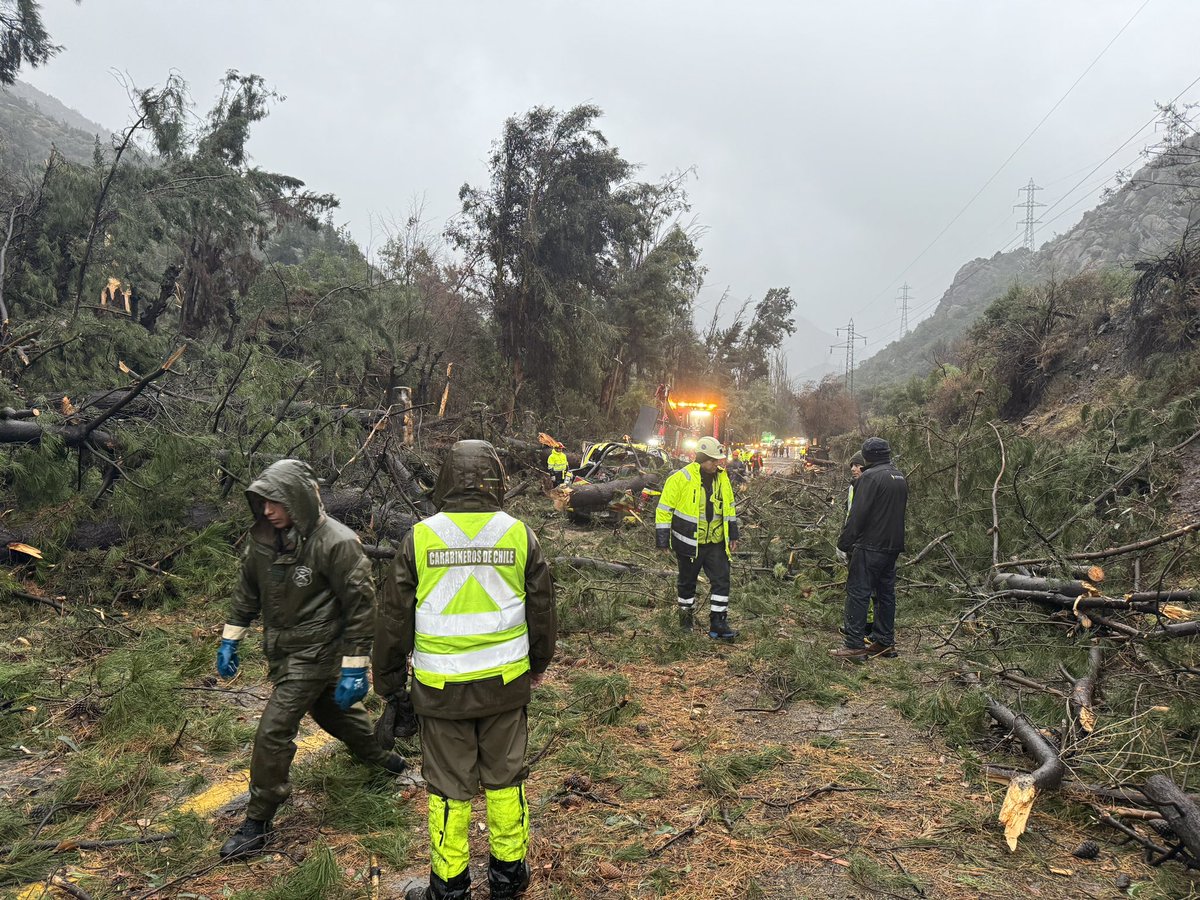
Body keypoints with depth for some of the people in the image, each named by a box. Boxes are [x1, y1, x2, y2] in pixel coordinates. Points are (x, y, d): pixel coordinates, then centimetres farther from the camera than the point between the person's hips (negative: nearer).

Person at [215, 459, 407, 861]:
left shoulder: (336, 543, -26)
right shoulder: (264, 537, -5)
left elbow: (360, 606, -20)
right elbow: (248, 589, 12)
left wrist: (355, 669, -19)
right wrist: (230, 640, 12)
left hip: (314, 651, -8)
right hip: (280, 650, 8)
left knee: (273, 731, -7)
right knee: (332, 712, 24)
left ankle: (257, 825, 11)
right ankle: (383, 758, 47)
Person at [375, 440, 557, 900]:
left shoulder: (420, 537, -9)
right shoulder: (519, 534, -5)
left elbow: (394, 617, -2)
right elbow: (542, 608, 6)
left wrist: (389, 680, 12)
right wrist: (539, 662, 22)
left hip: (442, 687, -1)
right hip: (506, 682, 2)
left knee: (449, 787, 11)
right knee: (505, 779, 16)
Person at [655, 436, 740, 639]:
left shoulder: (722, 477, 3)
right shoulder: (681, 478, -15)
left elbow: (729, 507, 16)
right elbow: (664, 509, -11)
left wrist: (732, 535, 15)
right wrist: (663, 540, -11)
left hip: (716, 542, 4)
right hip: (689, 542, -4)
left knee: (721, 580, -1)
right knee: (687, 581, 12)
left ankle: (718, 624, 6)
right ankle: (686, 616, 32)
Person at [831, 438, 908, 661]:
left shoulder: (870, 476, -14)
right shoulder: (900, 477, 13)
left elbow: (857, 514, -18)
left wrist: (844, 542, -12)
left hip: (870, 546, -9)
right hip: (893, 545, 9)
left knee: (858, 593, -5)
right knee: (886, 592, 14)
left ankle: (854, 645, -5)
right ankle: (885, 642, 21)